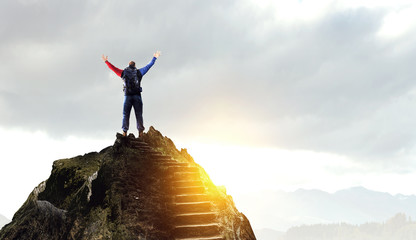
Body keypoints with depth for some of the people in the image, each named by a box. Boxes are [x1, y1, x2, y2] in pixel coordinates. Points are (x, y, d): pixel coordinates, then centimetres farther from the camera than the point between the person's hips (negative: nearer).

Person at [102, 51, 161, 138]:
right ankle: (140, 133, -13)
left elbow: (113, 68, 24)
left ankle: (124, 132, -12)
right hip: (137, 95, 0)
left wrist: (106, 61, 39)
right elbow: (149, 65, 20)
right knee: (139, 114, -2)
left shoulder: (123, 72, 14)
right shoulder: (139, 72, 12)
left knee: (125, 115, 0)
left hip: (127, 96, 1)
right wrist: (154, 58, 33)